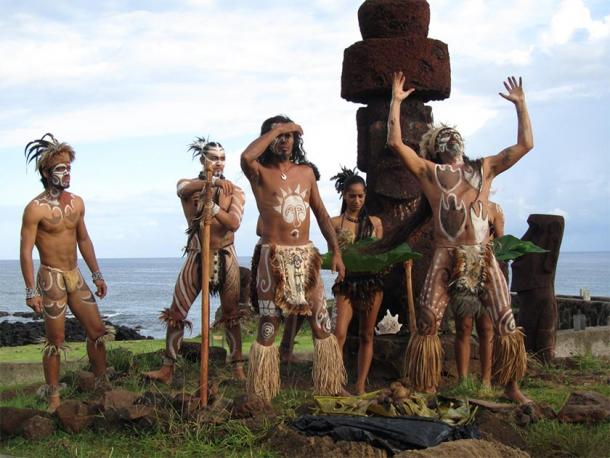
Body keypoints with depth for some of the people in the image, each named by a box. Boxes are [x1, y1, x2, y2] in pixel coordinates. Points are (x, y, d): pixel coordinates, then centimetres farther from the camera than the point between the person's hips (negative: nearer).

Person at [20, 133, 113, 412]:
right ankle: (53, 398, 12)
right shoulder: (36, 208, -13)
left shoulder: (76, 203, 7)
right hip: (51, 278, -7)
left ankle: (102, 387, 22)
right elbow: (26, 251, -14)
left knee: (98, 331, 8)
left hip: (75, 276, 7)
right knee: (55, 342, 0)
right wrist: (31, 290, -19)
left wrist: (97, 275, 16)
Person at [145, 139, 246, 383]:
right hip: (196, 255, 0)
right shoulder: (188, 185, 4)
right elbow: (185, 189, -23)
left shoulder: (234, 191, 2)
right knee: (176, 313, -3)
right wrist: (214, 181, -39)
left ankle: (238, 367, 13)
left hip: (226, 256, 0)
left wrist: (211, 205, -29)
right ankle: (167, 369, 4)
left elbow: (233, 223, -13)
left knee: (231, 315, 4)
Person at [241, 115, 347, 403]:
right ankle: (261, 395, 7)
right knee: (269, 324, -1)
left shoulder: (306, 171, 12)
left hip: (306, 255, 4)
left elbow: (321, 213, 15)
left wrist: (336, 251, 9)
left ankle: (330, 387, 18)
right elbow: (246, 157, -27)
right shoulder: (260, 172, -2)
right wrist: (275, 129, -16)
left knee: (321, 322, 7)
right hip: (274, 256, -4)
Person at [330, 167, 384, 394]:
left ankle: (361, 387, 12)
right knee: (339, 334, -17)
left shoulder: (375, 222, 9)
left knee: (366, 336, 6)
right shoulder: (335, 223, 3)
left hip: (372, 282, 3)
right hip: (346, 283, -3)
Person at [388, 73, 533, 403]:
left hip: (483, 255, 2)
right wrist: (396, 101, 3)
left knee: (505, 322, 0)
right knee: (427, 323, -5)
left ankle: (511, 386, 14)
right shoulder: (429, 172, 11)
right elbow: (395, 142, 1)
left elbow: (525, 144, 17)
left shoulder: (484, 168, 18)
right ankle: (427, 389, 6)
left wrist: (520, 104, 17)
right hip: (446, 256, -2)